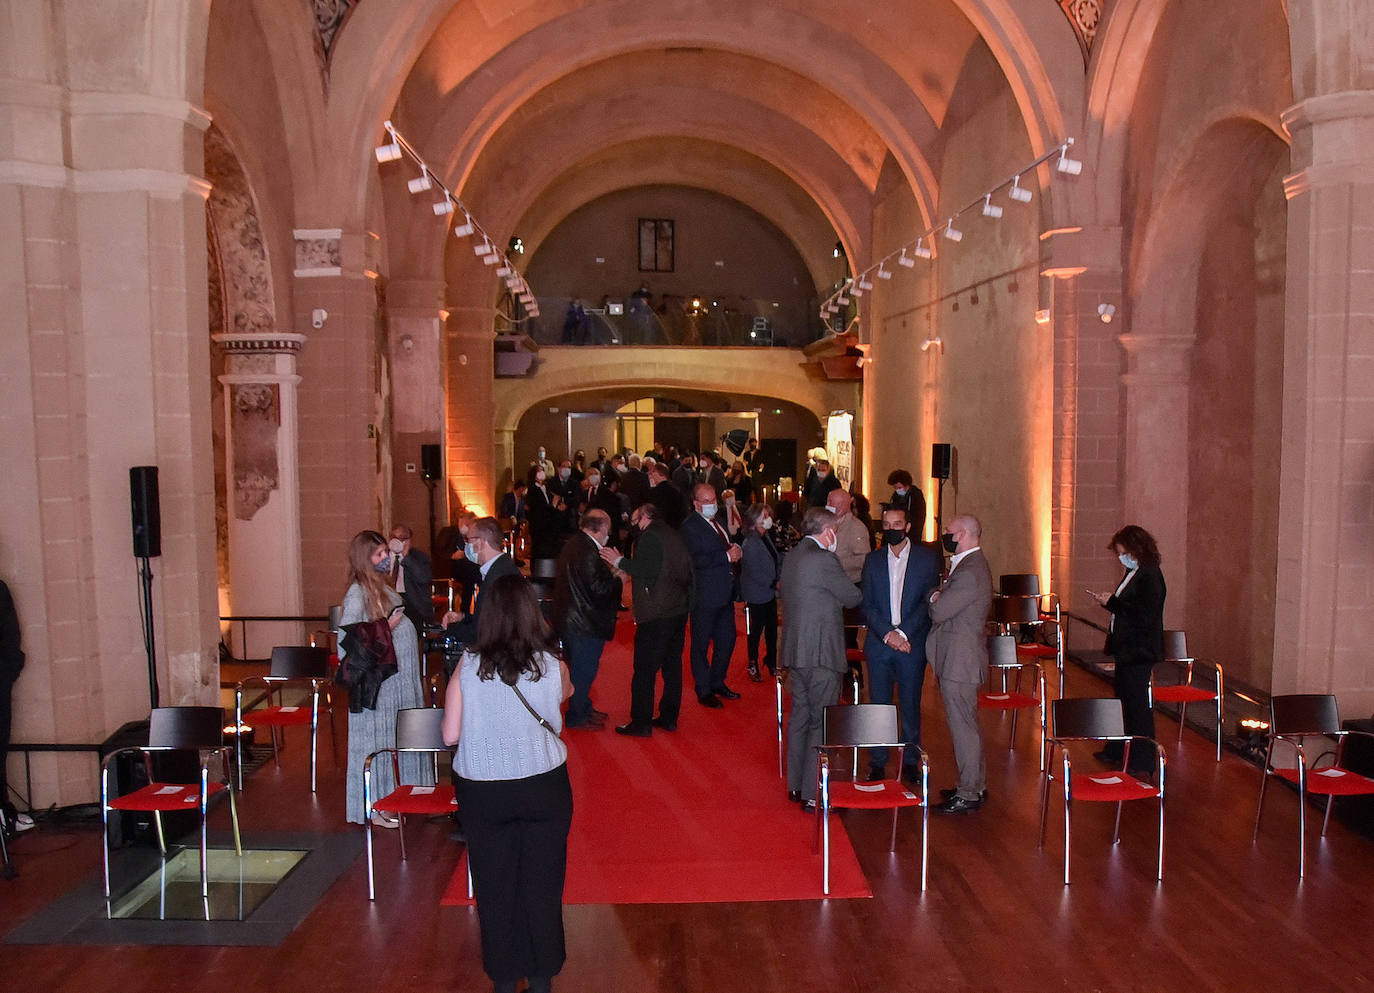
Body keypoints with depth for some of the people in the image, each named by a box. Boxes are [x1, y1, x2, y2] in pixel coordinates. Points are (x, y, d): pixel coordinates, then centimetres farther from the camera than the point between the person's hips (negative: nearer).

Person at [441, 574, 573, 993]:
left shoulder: (468, 667, -10)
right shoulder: (552, 667, -9)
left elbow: (450, 735, -7)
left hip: (482, 792, 0)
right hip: (543, 786, 0)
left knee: (494, 884, 16)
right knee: (543, 882, 15)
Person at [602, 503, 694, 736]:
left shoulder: (650, 536, -11)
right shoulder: (674, 535, 15)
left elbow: (646, 571, -21)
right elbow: (688, 573, 16)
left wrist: (620, 561, -11)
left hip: (656, 616, -9)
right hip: (679, 611, 9)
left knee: (645, 670, -2)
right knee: (672, 666, 14)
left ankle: (641, 723, 1)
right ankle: (669, 718, 21)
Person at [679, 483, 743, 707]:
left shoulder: (719, 522, 14)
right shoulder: (690, 527, -13)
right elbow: (696, 559, -23)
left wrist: (735, 552, 2)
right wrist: (727, 556, -21)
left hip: (725, 594, 8)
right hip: (705, 596, -8)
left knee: (727, 641, 16)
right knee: (701, 645, 4)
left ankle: (717, 683, 32)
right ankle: (704, 691, 14)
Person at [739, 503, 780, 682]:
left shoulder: (766, 537, 6)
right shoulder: (750, 543, -20)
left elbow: (777, 560, 16)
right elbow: (756, 573, -20)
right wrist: (775, 584, -17)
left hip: (770, 593, 8)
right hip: (757, 596, -8)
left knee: (772, 628, 13)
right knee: (755, 631, 4)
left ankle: (771, 662, 28)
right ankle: (753, 666, 18)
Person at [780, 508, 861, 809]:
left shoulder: (792, 556, 9)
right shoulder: (823, 560, -18)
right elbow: (853, 598, -9)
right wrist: (855, 591, 14)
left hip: (795, 650, 9)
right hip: (820, 653, -9)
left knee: (800, 717, 17)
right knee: (822, 724, -1)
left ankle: (796, 785, 26)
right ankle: (814, 793, 4)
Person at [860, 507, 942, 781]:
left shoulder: (927, 558, 1)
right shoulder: (873, 560, 8)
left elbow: (928, 602, -5)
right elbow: (867, 605, 3)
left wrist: (903, 633, -14)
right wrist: (887, 634, -11)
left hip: (912, 645, -2)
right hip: (879, 644, 2)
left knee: (910, 705, 6)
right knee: (879, 705, 5)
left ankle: (910, 762, 20)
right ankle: (877, 764, 15)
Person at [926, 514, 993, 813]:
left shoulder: (970, 573, -22)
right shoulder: (970, 565, 13)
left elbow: (938, 612, -22)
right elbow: (944, 606, 16)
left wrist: (934, 596, -3)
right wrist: (940, 595, -3)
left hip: (959, 662, -11)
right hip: (957, 657, 11)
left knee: (963, 727, -1)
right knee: (966, 724, 18)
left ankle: (968, 795, 8)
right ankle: (976, 785, 30)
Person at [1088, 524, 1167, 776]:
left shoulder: (1150, 576, -19)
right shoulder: (1133, 573, 10)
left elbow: (1145, 616, -26)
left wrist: (1112, 603, -20)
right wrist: (1108, 602, 2)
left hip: (1139, 651, -10)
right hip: (1126, 649, 10)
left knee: (1138, 703, -2)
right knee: (1123, 699, 19)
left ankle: (1142, 763, 8)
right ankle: (1118, 751, 32)